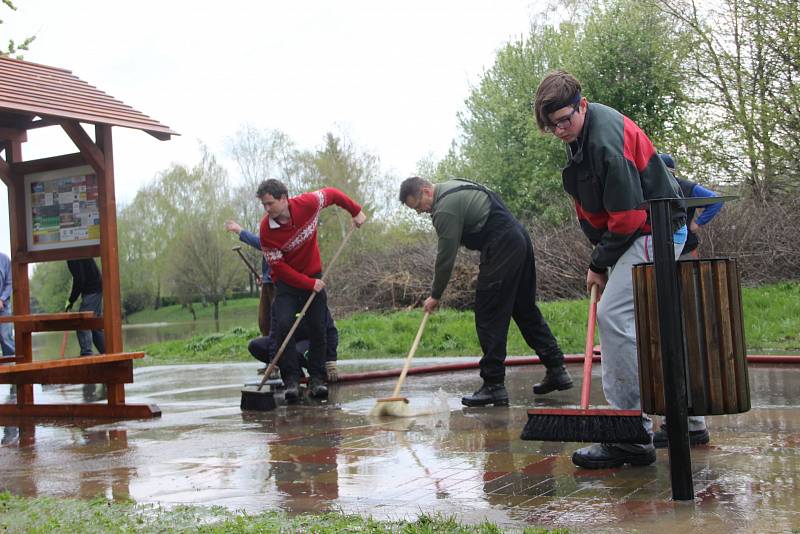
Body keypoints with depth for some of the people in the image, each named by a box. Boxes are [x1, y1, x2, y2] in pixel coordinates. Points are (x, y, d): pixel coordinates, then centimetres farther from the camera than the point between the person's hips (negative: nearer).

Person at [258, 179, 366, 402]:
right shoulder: (266, 229, -20)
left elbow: (332, 193, 4)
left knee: (318, 328, -2)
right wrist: (309, 284, -19)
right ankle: (291, 379, -13)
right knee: (284, 325, -19)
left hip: (313, 276, 2)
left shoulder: (308, 204, -18)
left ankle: (317, 379, 6)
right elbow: (279, 267, -16)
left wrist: (356, 211, 9)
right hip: (286, 282, -2)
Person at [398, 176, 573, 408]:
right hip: (520, 239, 10)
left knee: (489, 318, -6)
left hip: (502, 248, -10)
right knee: (526, 309, 16)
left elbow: (446, 257, -11)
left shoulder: (445, 209, -14)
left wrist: (435, 295, 0)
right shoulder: (452, 187, 17)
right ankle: (557, 371, 21)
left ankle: (494, 386, -3)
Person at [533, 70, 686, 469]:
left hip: (653, 231, -10)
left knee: (613, 315, -17)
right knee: (648, 323, 13)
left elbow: (627, 215, -23)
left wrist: (599, 263, -12)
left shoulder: (606, 139, -24)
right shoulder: (580, 133, 8)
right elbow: (590, 207, 14)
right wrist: (600, 256, 6)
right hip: (649, 231, 10)